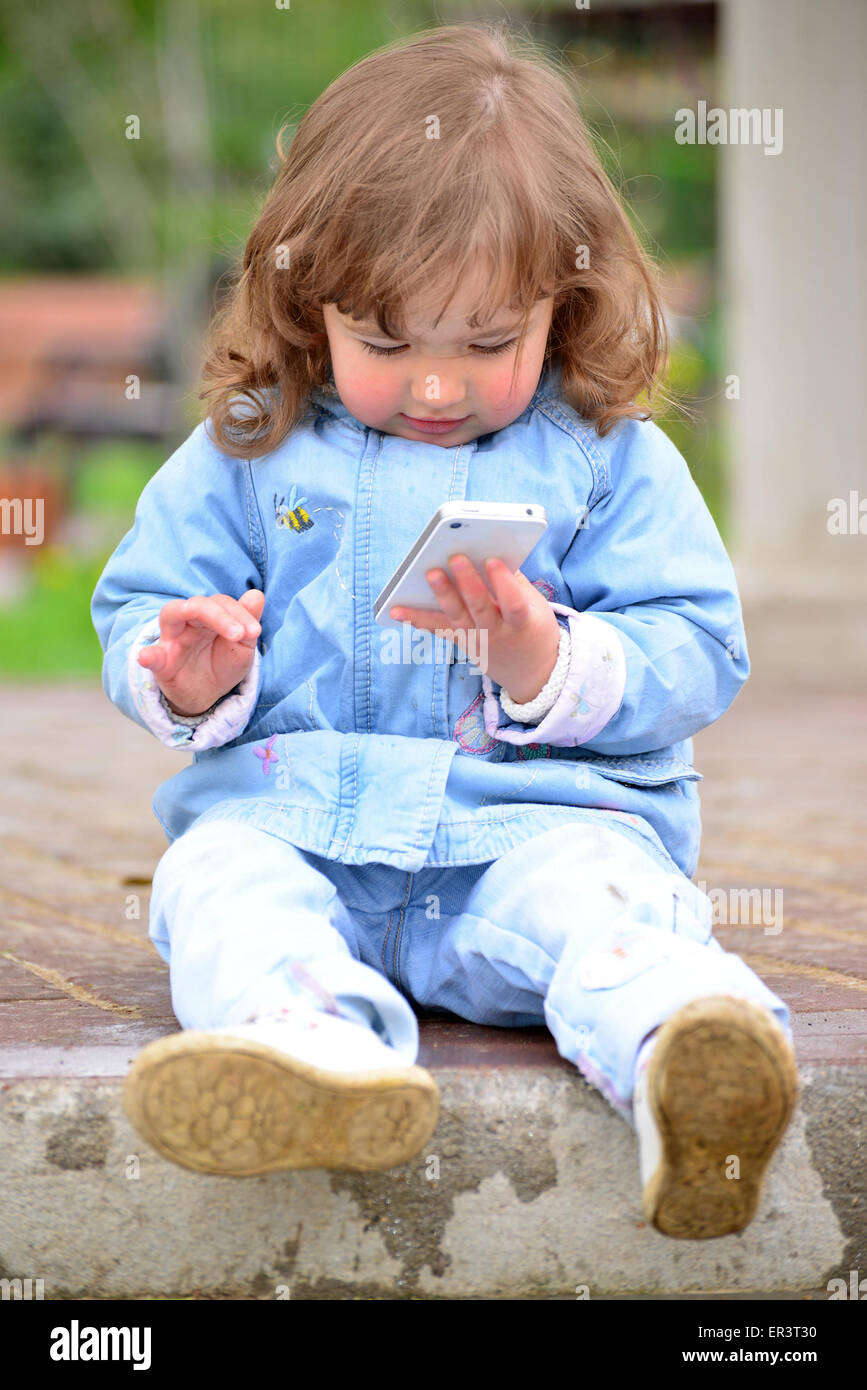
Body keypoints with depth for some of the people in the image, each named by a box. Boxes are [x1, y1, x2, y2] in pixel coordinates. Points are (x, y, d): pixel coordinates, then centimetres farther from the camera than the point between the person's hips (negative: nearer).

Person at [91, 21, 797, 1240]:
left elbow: (697, 658, 3)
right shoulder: (250, 452, 11)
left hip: (540, 816, -1)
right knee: (219, 879, -30)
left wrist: (549, 662, -17)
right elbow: (138, 610, 15)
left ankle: (682, 1059, -64)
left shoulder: (609, 458, 7)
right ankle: (314, 1044, -61)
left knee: (594, 886, -33)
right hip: (289, 810, 2)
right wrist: (190, 683, -10)